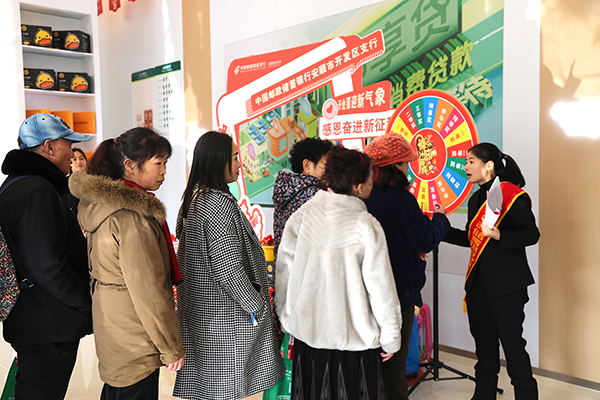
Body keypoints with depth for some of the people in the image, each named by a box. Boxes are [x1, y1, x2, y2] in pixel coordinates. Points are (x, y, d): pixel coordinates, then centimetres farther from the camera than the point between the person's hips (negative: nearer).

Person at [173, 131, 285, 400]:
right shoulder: (219, 203, -21)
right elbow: (228, 269, -24)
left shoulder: (193, 198, 8)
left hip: (198, 311, 9)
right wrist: (257, 306, -12)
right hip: (225, 316, -9)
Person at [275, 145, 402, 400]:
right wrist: (390, 338, -1)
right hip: (354, 337, -4)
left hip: (307, 331, 4)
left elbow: (284, 272, 1)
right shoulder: (367, 226, -17)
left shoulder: (300, 216, -5)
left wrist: (285, 317, 15)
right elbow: (381, 287, -14)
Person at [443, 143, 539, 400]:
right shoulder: (476, 199, 14)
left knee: (512, 342, -1)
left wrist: (499, 235, -30)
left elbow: (531, 234, -16)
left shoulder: (512, 195, -11)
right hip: (479, 282, 8)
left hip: (506, 284, -8)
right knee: (484, 342, 16)